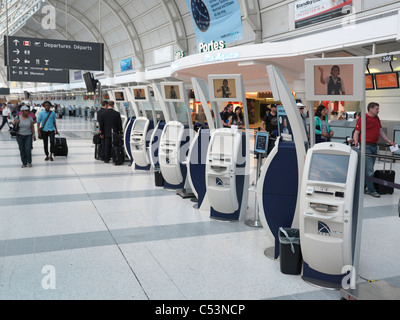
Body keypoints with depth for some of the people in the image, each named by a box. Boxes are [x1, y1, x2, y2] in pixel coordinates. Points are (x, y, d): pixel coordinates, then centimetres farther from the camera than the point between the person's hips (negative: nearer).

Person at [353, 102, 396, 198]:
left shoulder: (377, 118, 15)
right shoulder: (363, 119, -9)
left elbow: (381, 131, 21)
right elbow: (356, 132, -10)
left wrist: (389, 141, 17)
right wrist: (356, 141, -27)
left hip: (374, 146, 8)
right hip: (366, 146, -8)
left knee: (369, 169, 11)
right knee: (369, 169, -7)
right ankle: (371, 190, -3)